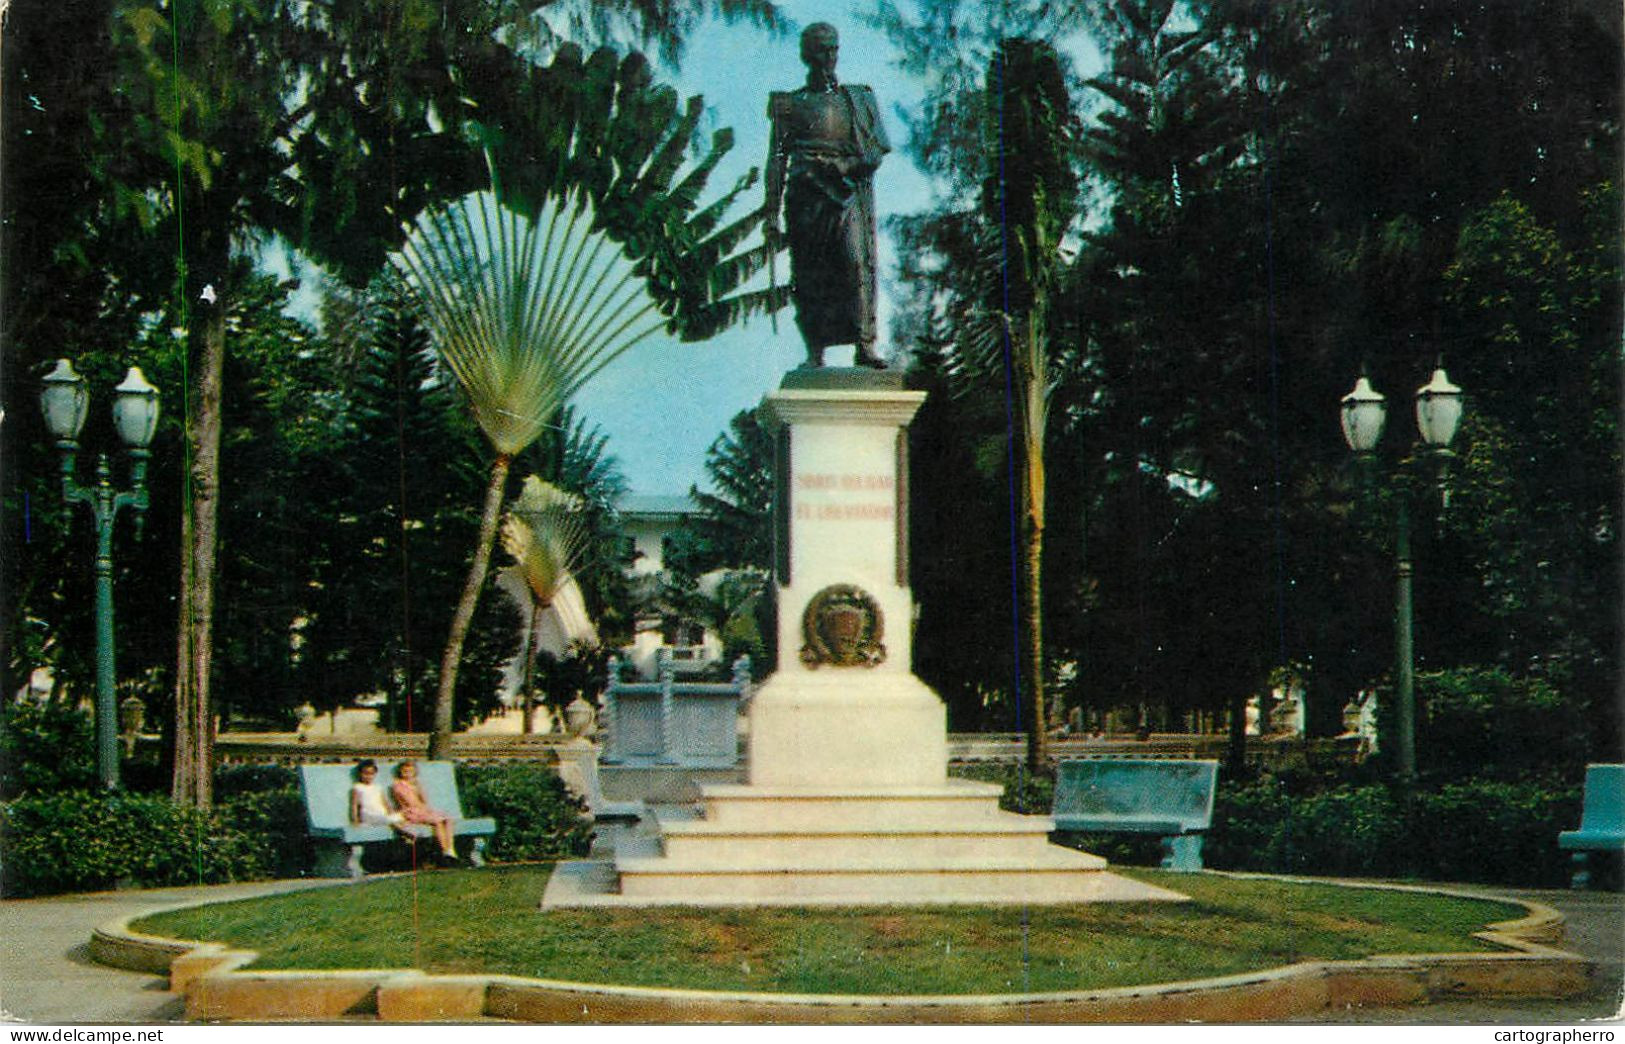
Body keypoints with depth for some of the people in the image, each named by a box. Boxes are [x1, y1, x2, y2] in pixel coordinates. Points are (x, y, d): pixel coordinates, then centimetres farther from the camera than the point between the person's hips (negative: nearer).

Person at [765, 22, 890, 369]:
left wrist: (841, 165, -9)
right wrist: (772, 213, 3)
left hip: (848, 194, 0)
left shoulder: (858, 99, 16)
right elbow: (777, 159, 10)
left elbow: (877, 151, 10)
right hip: (805, 196, 0)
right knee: (809, 275, -4)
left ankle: (864, 345, -21)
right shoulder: (791, 103, 13)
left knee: (856, 261, -16)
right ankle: (815, 351, 0)